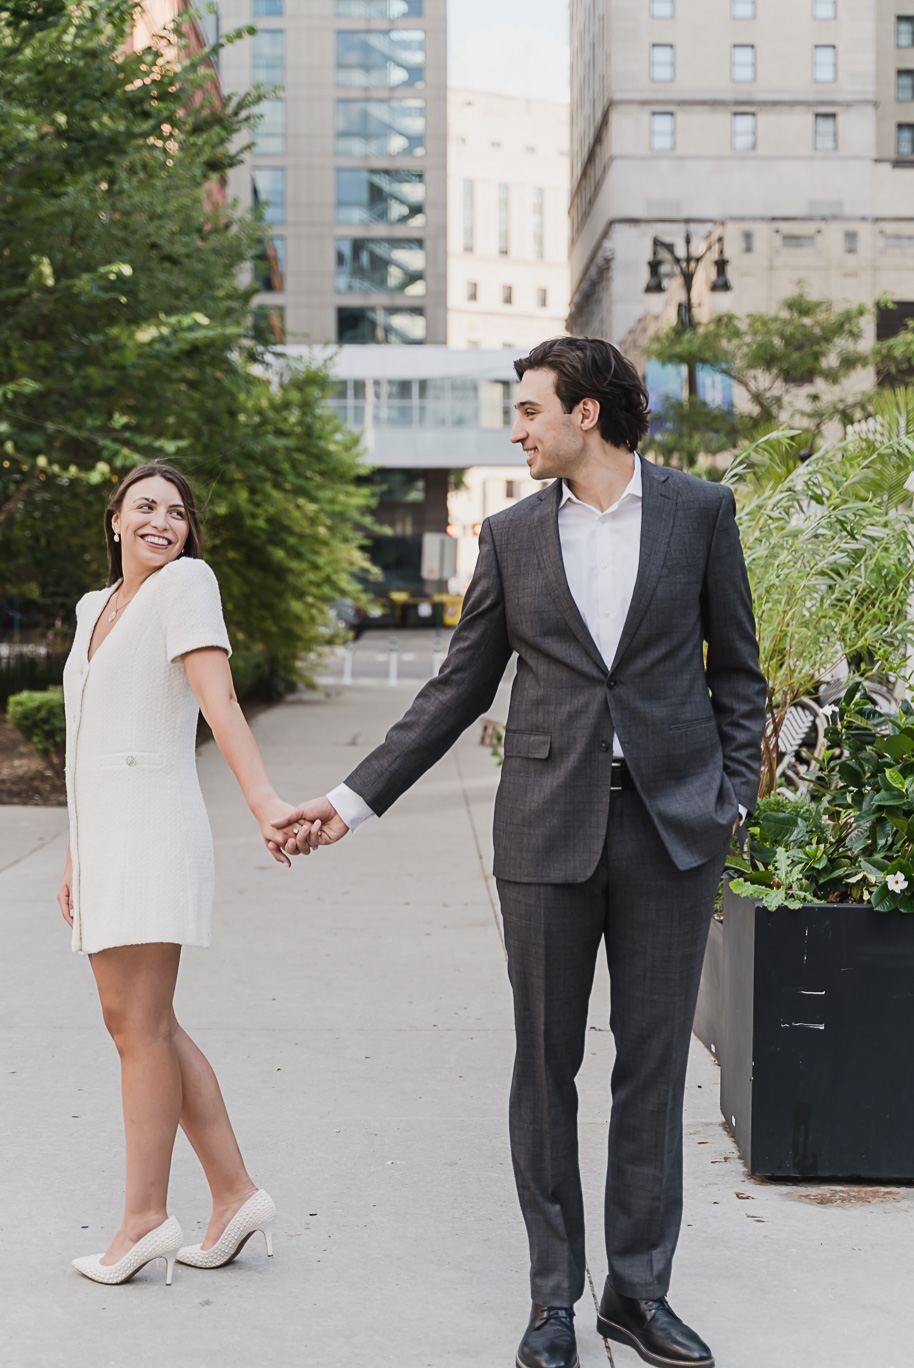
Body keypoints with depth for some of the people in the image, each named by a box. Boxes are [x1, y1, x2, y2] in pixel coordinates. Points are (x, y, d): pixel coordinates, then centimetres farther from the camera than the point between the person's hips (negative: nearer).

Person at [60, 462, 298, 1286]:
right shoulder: (96, 607, 18)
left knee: (140, 1024, -6)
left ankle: (145, 1217, 1)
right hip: (103, 832, 9)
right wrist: (77, 857, 20)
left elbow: (219, 701, -18)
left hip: (152, 830, -9)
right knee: (136, 1022, 10)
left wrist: (264, 800, -32)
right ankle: (236, 1194, 14)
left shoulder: (185, 583, -5)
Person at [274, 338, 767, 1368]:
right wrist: (353, 800, 4)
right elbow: (458, 690, 8)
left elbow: (735, 667, 9)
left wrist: (735, 795, -1)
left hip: (672, 821, -1)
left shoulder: (700, 510, 3)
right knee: (546, 1063, 5)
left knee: (653, 1063, 5)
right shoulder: (511, 536, 6)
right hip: (549, 828, 1)